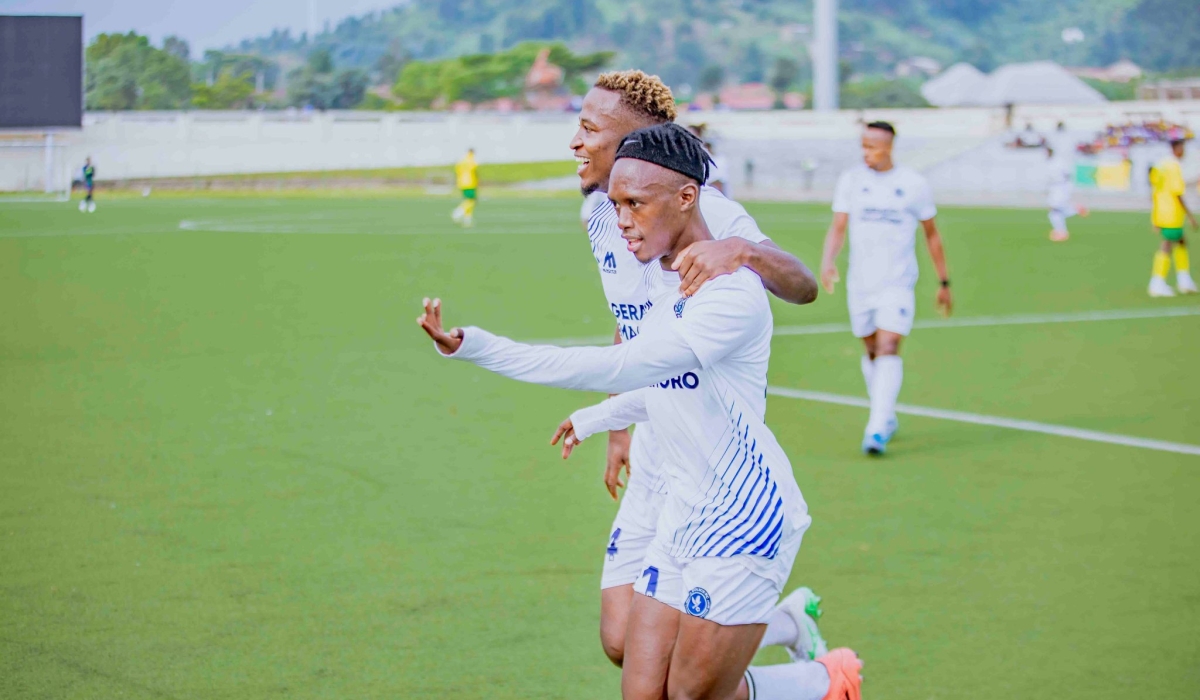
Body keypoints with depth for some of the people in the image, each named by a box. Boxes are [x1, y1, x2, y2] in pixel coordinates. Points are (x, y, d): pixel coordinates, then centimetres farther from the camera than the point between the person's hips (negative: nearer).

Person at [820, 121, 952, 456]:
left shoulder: (913, 184, -1)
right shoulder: (850, 180, 3)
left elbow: (932, 234, 9)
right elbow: (838, 227, -1)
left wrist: (944, 282, 11)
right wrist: (827, 263, -21)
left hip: (898, 282, -3)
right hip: (860, 282, 3)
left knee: (888, 349, -16)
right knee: (871, 351, 11)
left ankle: (877, 430, -22)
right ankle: (887, 418, 30)